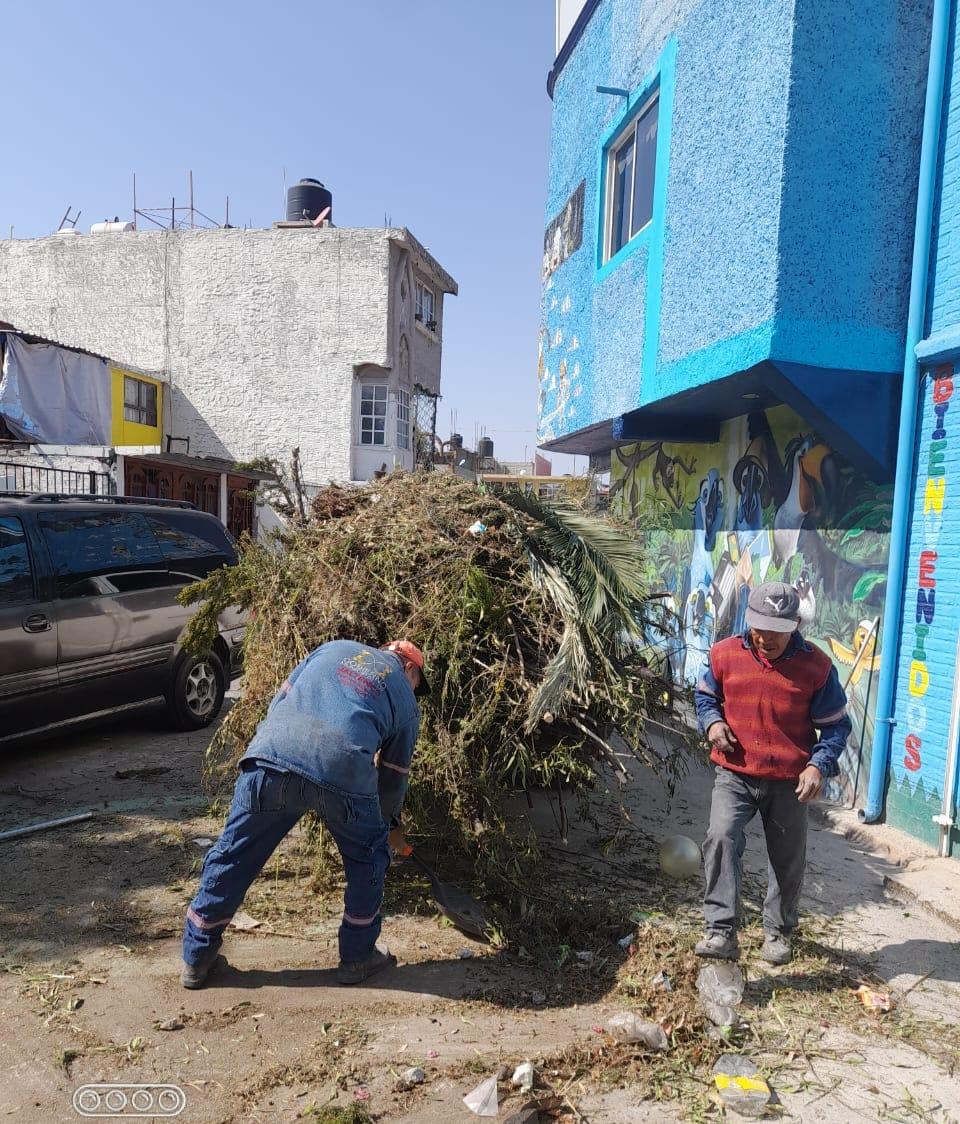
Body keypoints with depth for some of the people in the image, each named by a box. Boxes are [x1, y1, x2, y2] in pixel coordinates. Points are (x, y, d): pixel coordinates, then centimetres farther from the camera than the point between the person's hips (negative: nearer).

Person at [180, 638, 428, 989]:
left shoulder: (335, 647, 29)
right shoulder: (406, 700, 24)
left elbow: (279, 701, 27)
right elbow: (393, 777, 29)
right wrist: (392, 824, 47)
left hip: (272, 753, 2)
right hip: (342, 773, -2)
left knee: (233, 856, 20)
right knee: (368, 860, 25)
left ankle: (196, 958, 35)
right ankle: (358, 956, 34)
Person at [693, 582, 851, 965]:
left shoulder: (816, 666, -7)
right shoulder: (725, 655, -4)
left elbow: (835, 725, 1)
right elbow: (705, 695, 13)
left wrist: (820, 764, -15)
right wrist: (712, 721, -8)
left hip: (789, 783, 0)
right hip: (734, 776, 0)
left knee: (788, 861, 13)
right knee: (721, 837, -22)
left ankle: (778, 933, 35)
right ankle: (721, 932, -16)